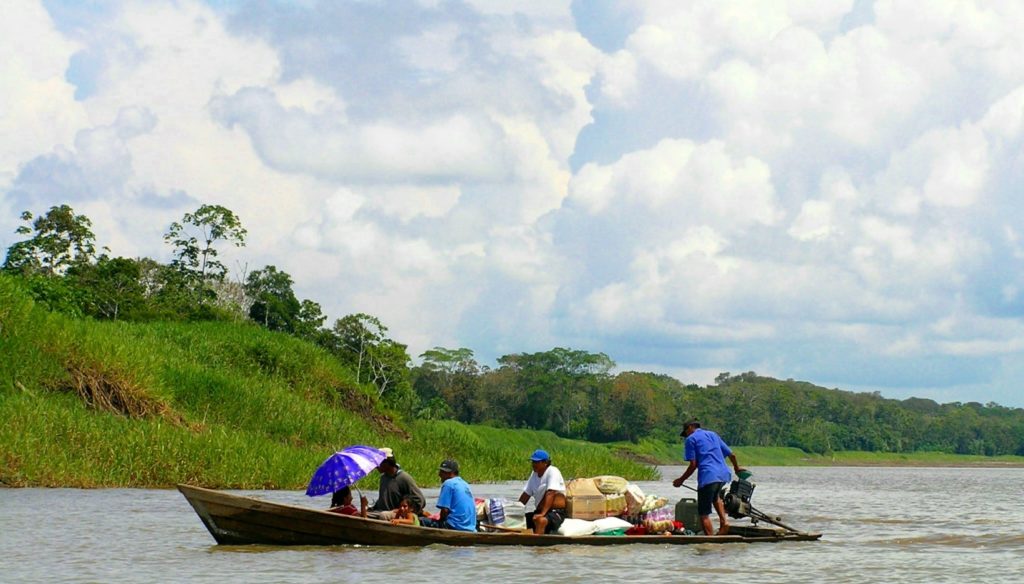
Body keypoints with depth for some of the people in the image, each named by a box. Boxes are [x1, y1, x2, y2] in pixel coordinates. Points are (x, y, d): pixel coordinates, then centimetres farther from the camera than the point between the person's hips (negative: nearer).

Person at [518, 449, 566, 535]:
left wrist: (542, 513, -30)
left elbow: (550, 494, -22)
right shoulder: (534, 474, 12)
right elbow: (526, 495, 14)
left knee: (541, 520, -38)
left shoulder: (552, 472, -11)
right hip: (539, 511, 8)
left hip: (556, 512, -8)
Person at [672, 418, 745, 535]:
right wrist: (737, 468, 45)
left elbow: (693, 465, -3)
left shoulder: (691, 439, 6)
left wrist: (681, 480, 7)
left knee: (704, 514, 0)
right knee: (715, 496, 36)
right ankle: (724, 521, 17)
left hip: (708, 476, -7)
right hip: (724, 475, 7)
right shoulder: (713, 434, 24)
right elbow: (731, 455, 26)